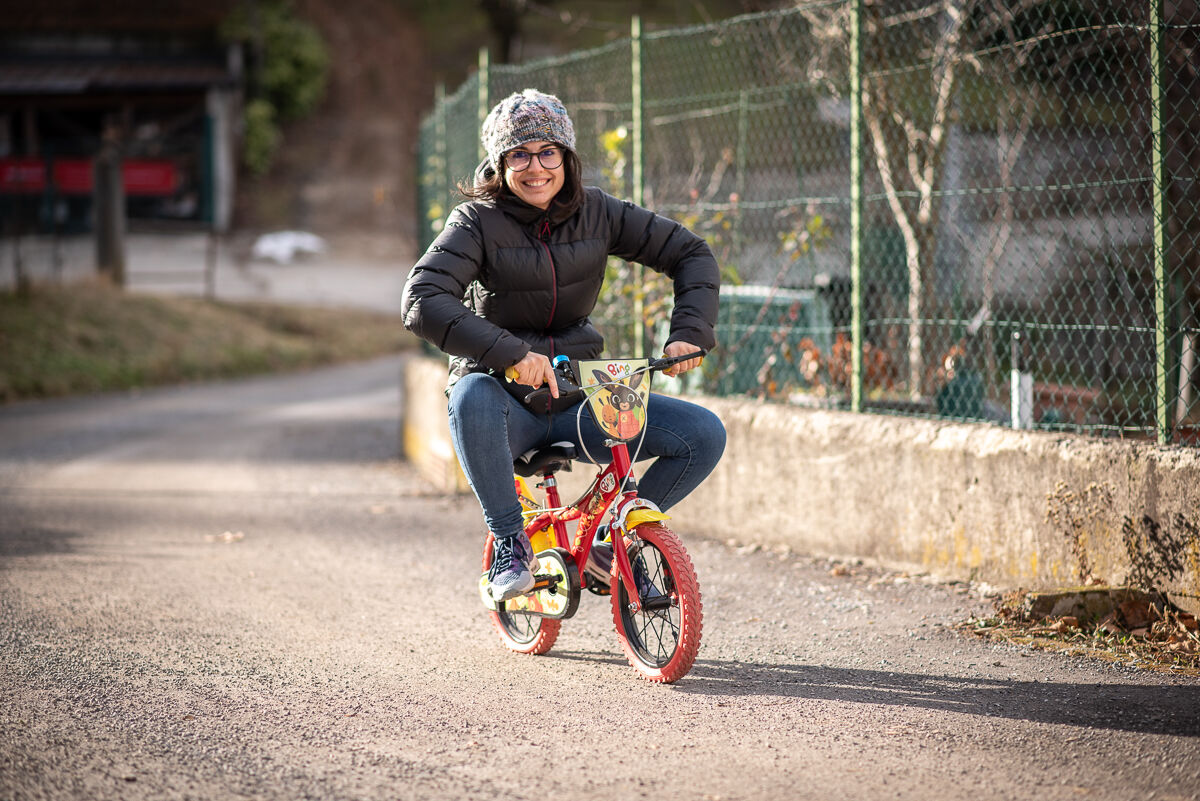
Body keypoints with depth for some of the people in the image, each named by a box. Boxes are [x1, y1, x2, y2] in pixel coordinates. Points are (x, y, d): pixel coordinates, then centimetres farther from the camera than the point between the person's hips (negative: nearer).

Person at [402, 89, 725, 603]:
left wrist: (689, 332, -12)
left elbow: (691, 254, 6)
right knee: (472, 398, -41)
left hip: (580, 393, 4)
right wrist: (509, 353, -36)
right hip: (507, 395, -4)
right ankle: (510, 542, -21)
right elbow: (423, 301, -24)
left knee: (704, 435, -14)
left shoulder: (595, 213, 2)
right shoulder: (479, 221, -9)